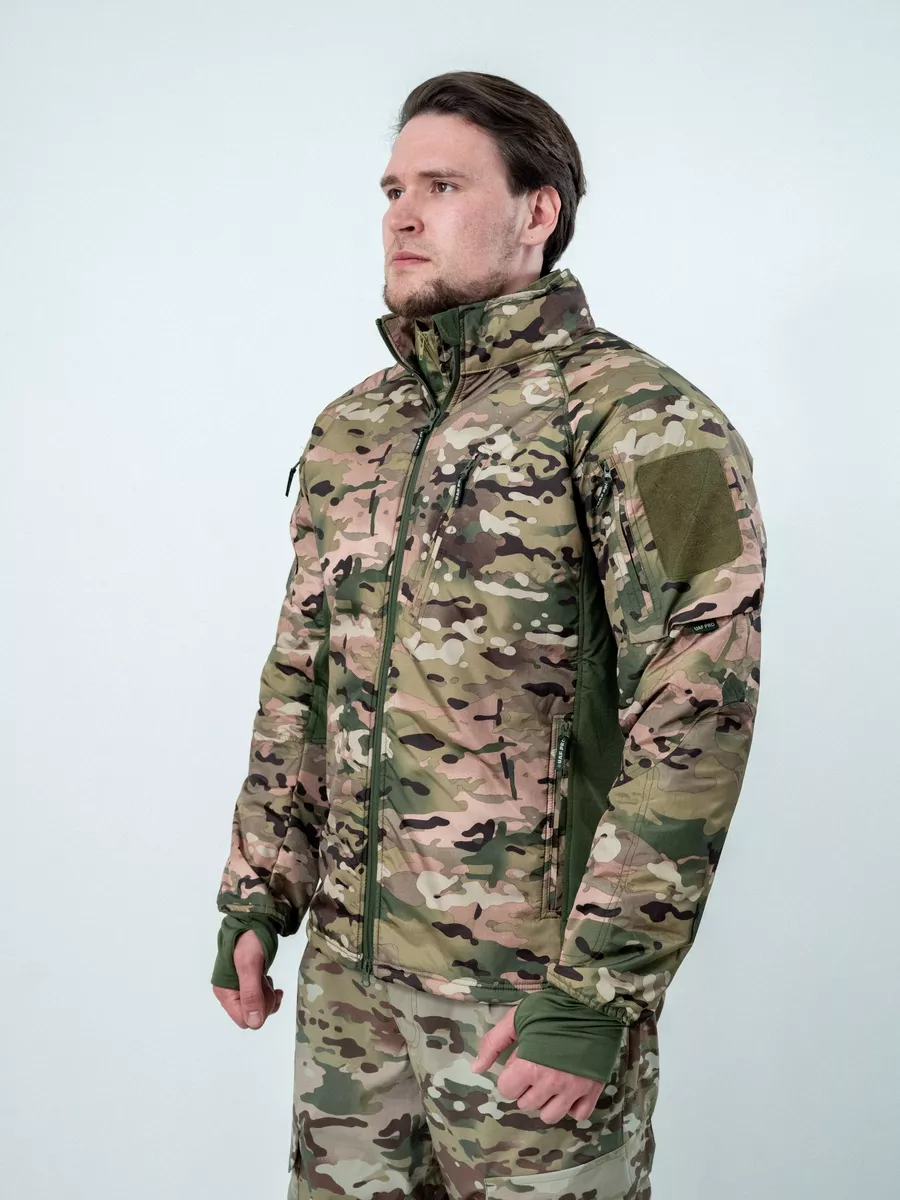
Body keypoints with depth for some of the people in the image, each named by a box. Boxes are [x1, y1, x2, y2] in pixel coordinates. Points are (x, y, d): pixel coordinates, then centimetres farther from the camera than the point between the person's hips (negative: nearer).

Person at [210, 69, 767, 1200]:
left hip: (530, 981, -6)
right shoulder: (350, 429, 10)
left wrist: (598, 993, -19)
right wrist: (257, 896, 12)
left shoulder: (642, 420, -12)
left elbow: (694, 726, -18)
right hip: (348, 964, 6)